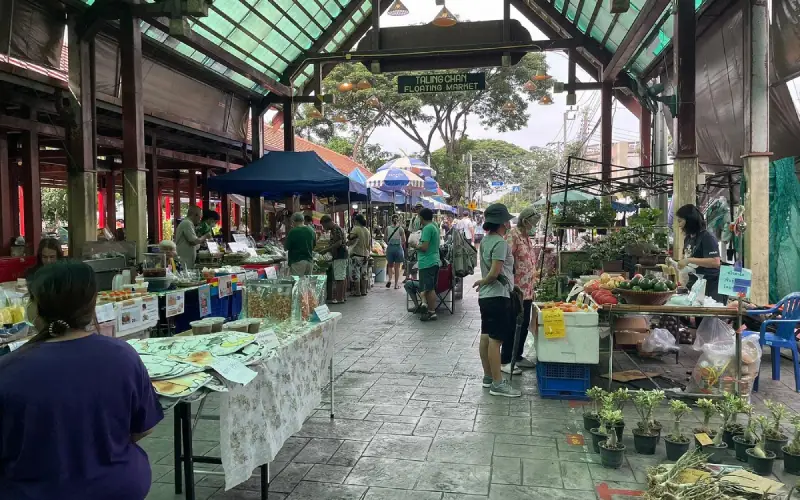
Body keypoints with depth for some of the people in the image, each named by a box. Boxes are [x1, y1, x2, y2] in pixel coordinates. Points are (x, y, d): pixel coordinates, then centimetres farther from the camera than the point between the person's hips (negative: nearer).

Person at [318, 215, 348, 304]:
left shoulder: (337, 229, -15)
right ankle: (341, 296, 18)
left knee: (339, 278, -8)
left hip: (340, 256, -10)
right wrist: (325, 248, 14)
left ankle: (339, 298, -7)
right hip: (339, 256, 10)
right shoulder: (334, 229, 17)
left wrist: (326, 250, -16)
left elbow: (339, 243, -21)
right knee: (341, 277, 12)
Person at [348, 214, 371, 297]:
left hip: (357, 254, -7)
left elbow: (350, 241, -18)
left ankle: (357, 292, -2)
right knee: (363, 274, 13)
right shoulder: (367, 230, 11)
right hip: (365, 255, 7)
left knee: (355, 274, -1)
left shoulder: (356, 229, -10)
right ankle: (364, 291, 16)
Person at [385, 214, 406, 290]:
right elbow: (404, 241, -6)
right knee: (397, 267, 7)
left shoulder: (388, 229, -2)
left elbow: (386, 240, 1)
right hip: (398, 247, -2)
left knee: (390, 266, 17)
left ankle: (389, 279, -5)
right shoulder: (400, 229, -8)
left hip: (390, 248, 2)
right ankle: (396, 284, 10)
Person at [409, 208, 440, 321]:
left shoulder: (427, 228, -16)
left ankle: (432, 313, -2)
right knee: (431, 288, 14)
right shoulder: (435, 227, 12)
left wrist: (414, 246, -5)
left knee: (428, 289, -5)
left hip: (427, 263, -10)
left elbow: (424, 247, -22)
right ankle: (431, 310, 21)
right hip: (435, 261, 10)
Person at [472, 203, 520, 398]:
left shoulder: (486, 240, 11)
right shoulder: (500, 243, -18)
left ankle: (488, 376, 24)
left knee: (486, 337, 14)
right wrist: (482, 282, -7)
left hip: (486, 295, 10)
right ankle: (498, 384, -4)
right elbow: (494, 273, -22)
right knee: (495, 340, -7)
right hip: (497, 296, -10)